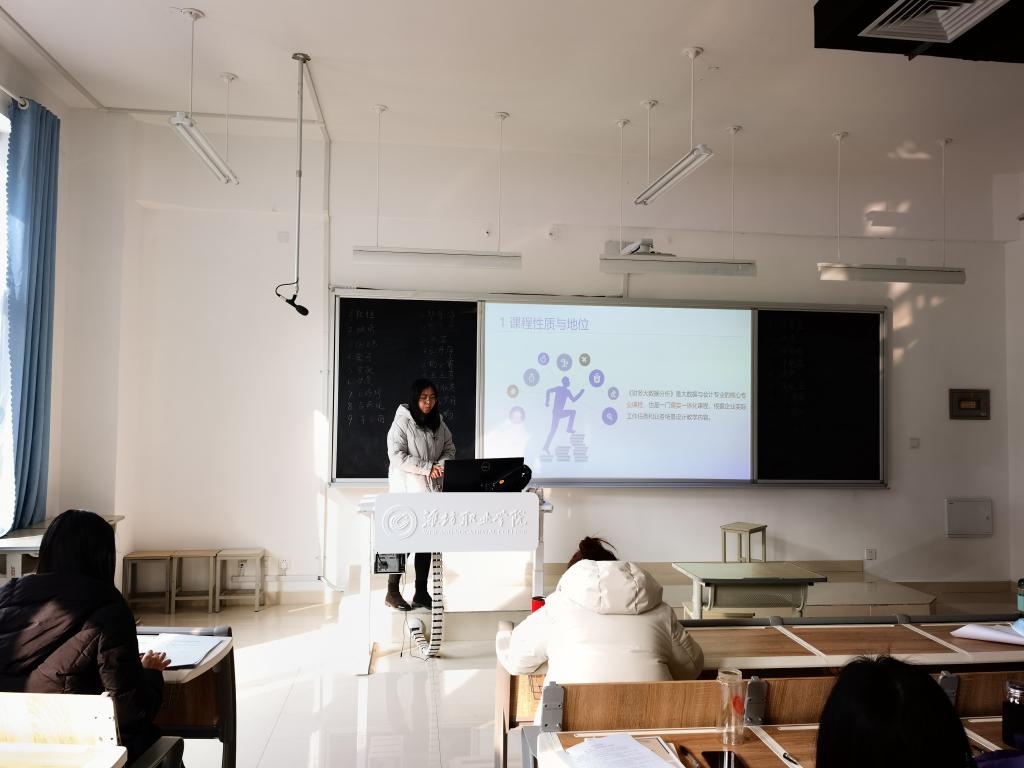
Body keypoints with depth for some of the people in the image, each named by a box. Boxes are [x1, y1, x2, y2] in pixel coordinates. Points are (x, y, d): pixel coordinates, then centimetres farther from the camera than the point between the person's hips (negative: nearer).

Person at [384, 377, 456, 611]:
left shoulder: (438, 422, 10)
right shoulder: (402, 422, -9)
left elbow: (449, 448, 11)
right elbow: (397, 456, -16)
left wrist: (441, 464, -11)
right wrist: (428, 467, -19)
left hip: (431, 491, 6)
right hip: (406, 491, -6)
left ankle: (421, 593, 16)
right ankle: (392, 592, 12)